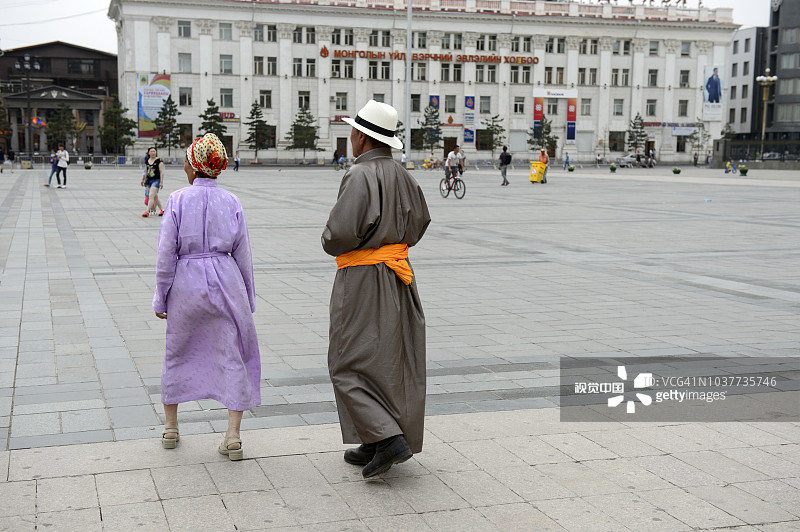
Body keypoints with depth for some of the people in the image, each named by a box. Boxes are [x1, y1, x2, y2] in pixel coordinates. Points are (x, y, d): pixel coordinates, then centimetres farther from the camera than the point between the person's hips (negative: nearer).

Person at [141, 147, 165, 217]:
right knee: (155, 197, 12)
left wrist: (161, 182, -16)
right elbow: (146, 171, 21)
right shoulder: (147, 161, 10)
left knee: (151, 196, -14)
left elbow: (162, 172, -11)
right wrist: (143, 179, 24)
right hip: (149, 180, 7)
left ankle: (147, 212, -16)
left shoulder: (159, 161, -8)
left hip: (156, 180, -7)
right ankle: (162, 209, 25)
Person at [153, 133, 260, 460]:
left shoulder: (178, 200, -6)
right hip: (226, 283, 1)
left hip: (186, 285, 0)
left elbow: (166, 253, -7)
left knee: (178, 354, 18)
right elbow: (243, 255, 2)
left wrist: (160, 298, 2)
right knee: (233, 357, 6)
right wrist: (248, 298, 13)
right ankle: (233, 437, 1)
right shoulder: (231, 203, -1)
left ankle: (170, 428, 30)